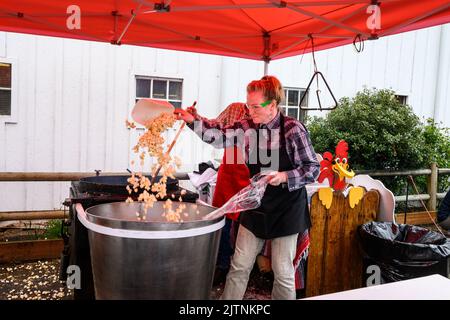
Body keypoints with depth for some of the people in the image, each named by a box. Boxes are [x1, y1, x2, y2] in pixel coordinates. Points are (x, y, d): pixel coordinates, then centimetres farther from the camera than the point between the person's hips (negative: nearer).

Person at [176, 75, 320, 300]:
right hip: (256, 206, 5)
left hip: (286, 210, -4)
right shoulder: (248, 127, -2)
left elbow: (313, 169, -12)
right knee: (239, 266, 13)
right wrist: (192, 121, -15)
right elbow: (220, 135, -2)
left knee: (283, 273, 9)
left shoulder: (293, 130, -15)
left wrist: (284, 176, -26)